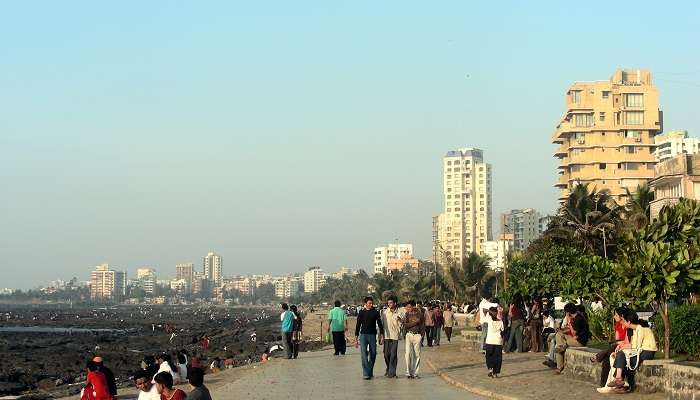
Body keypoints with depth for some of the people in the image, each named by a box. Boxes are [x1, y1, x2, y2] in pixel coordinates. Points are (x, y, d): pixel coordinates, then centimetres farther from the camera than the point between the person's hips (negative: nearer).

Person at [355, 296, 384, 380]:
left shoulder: (375, 312, 4)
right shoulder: (361, 312, 5)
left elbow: (380, 324, 2)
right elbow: (358, 325, 10)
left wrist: (381, 335, -8)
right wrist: (356, 337, 7)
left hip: (372, 335, 1)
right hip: (363, 335, -1)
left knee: (373, 354, 5)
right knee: (364, 355, -9)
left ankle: (370, 372, 18)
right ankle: (366, 373, -12)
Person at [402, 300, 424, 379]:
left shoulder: (419, 314, 3)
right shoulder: (406, 314, 5)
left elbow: (423, 325, 9)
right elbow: (405, 325, -6)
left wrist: (421, 334, -1)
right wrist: (415, 322, -13)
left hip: (417, 335, 0)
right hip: (409, 335, 0)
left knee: (417, 355, 2)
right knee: (408, 354, -9)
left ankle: (415, 373, 8)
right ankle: (408, 373, -4)